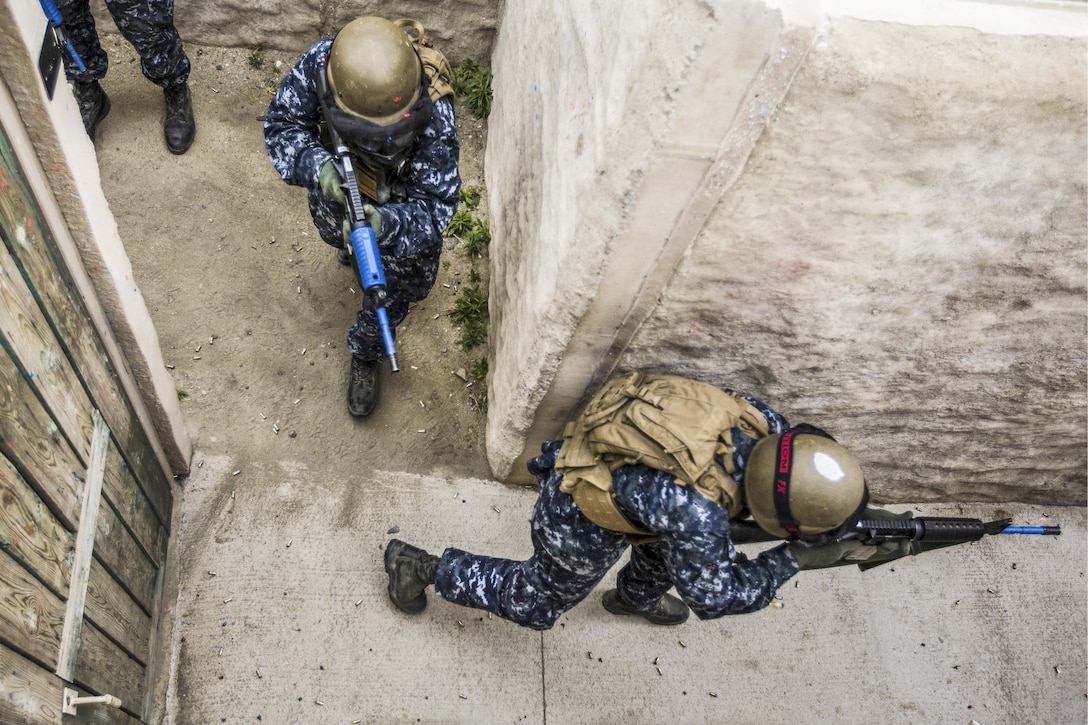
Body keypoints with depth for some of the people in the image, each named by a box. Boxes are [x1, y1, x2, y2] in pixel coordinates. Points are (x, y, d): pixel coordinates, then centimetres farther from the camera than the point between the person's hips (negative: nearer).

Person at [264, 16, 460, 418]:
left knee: (393, 289, 15)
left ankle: (366, 357, 47)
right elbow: (282, 122, -23)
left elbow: (434, 203, -39)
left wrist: (386, 224, -60)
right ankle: (350, 245, 75)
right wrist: (317, 166, -45)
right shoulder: (320, 62, -38)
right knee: (335, 232, 35)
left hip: (399, 202, -3)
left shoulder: (433, 115, -45)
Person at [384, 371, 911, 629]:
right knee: (536, 602, 19)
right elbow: (713, 598, -23)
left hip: (607, 464, 7)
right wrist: (794, 558, -21)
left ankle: (634, 597, 59)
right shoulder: (695, 511, -41)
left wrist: (864, 514, -8)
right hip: (580, 522, -6)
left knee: (673, 545, 28)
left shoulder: (754, 417, -23)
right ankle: (420, 566, 34)